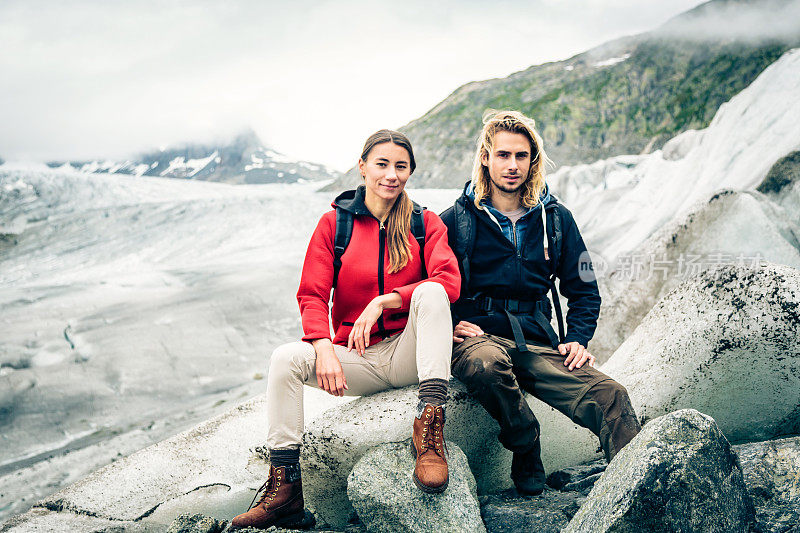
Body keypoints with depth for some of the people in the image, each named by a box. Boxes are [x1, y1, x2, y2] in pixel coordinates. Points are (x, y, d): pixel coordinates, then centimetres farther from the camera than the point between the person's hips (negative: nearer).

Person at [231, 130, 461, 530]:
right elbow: (312, 294, -2)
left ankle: (430, 424, -31)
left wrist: (381, 302, -24)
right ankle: (284, 485, -16)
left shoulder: (425, 223, 4)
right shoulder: (334, 222, 5)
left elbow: (449, 281, -13)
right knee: (286, 358, -24)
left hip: (408, 352, -1)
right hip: (356, 359, 1)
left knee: (429, 293, -29)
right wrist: (324, 348, -21)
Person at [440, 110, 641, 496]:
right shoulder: (457, 220, 7)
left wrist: (577, 339, 4)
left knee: (610, 395, -25)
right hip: (477, 335, -2)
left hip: (536, 340, 3)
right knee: (487, 363, -40)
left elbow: (583, 289, 21)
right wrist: (449, 325, -11)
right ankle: (526, 451, -15)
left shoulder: (556, 219, 15)